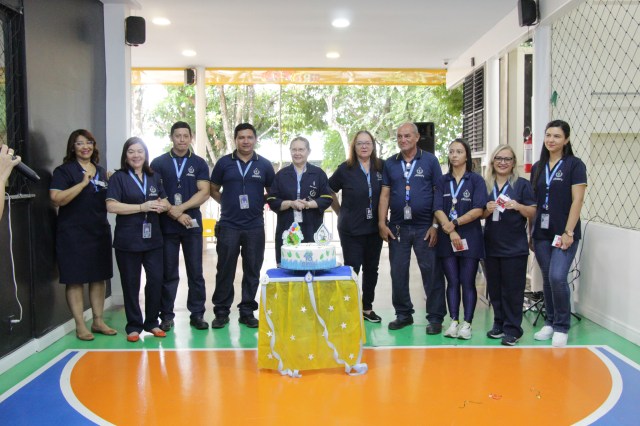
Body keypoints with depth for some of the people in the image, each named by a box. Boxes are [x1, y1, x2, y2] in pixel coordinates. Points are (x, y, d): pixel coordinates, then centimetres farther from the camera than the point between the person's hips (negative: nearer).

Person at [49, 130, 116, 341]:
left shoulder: (101, 172, 14)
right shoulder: (64, 171, -4)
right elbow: (57, 199, -18)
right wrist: (83, 183, -20)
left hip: (100, 232, 6)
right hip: (73, 234, -6)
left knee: (100, 277, 10)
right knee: (75, 280, 0)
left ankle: (98, 321, 21)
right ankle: (80, 326, 10)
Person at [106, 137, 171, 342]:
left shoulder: (154, 177, 13)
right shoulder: (119, 177, -2)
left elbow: (165, 202, 17)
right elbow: (111, 206, -13)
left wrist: (162, 206, -8)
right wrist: (142, 207, -18)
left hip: (153, 239, 4)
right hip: (128, 240, -4)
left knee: (156, 280, 3)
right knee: (131, 284, 5)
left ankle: (151, 322, 20)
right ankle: (134, 326, 18)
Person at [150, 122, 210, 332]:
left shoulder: (199, 163, 6)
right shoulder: (159, 163, 5)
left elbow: (204, 193, -3)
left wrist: (180, 208, -14)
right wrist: (174, 214, -12)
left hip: (192, 224, 1)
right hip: (166, 225, 0)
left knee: (195, 272, 4)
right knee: (168, 273, 5)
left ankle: (197, 314, 13)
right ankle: (167, 315, 14)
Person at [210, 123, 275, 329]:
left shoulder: (264, 165, 5)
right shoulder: (224, 163, 4)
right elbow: (213, 190, 12)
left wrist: (259, 204, 1)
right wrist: (228, 203, 2)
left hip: (255, 226, 1)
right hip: (228, 225, -1)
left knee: (252, 271, 7)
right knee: (225, 270, 3)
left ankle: (247, 311, 18)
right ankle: (221, 311, 15)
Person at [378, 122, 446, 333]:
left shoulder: (430, 160, 0)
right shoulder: (390, 163, 9)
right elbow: (384, 195, 8)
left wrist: (436, 225, -8)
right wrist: (382, 223, 0)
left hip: (425, 227, -3)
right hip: (397, 227, 3)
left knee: (432, 272, 0)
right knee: (398, 273, 9)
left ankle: (435, 317, 11)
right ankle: (403, 314, 22)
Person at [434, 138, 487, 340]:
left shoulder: (476, 180, 2)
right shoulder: (442, 181, 9)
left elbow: (478, 210, -8)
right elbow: (438, 209, -1)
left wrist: (455, 222, -15)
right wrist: (451, 231, -15)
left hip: (469, 238, -2)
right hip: (446, 238, 2)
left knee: (468, 283, 0)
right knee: (452, 282, 5)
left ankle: (467, 323, 7)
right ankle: (454, 321, 12)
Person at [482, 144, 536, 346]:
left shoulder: (522, 184, -1)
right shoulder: (485, 185, 9)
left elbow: (532, 213, -2)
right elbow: (479, 214, 12)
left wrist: (518, 206, -20)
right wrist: (487, 210, -9)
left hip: (515, 246, -4)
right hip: (491, 244, 4)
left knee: (512, 288, 0)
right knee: (494, 287, 11)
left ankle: (512, 329, 9)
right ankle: (499, 323, 24)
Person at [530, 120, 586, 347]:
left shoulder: (574, 165, -3)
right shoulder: (538, 167, 12)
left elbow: (577, 201, -9)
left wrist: (568, 232, -15)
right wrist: (530, 231, 9)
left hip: (564, 233, -5)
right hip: (541, 233, 5)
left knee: (557, 277, -14)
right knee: (547, 279, 10)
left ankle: (561, 328, 2)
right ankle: (550, 323, 24)